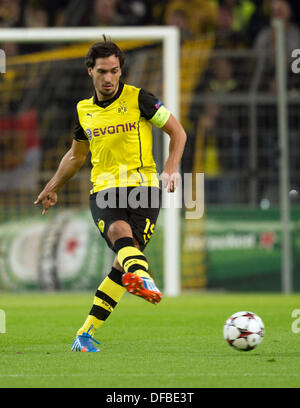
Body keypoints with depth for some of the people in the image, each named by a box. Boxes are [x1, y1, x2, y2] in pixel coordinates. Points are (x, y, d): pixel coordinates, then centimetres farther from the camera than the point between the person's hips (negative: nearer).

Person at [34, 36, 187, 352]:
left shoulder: (138, 99, 0)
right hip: (104, 190, 2)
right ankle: (142, 278, -63)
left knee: (125, 259, -11)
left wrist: (171, 169, -10)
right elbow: (76, 154, 29)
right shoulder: (84, 110, 13)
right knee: (120, 232, -32)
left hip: (142, 185, -2)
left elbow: (177, 132, 5)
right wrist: (52, 188, 37)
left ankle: (86, 333, -4)